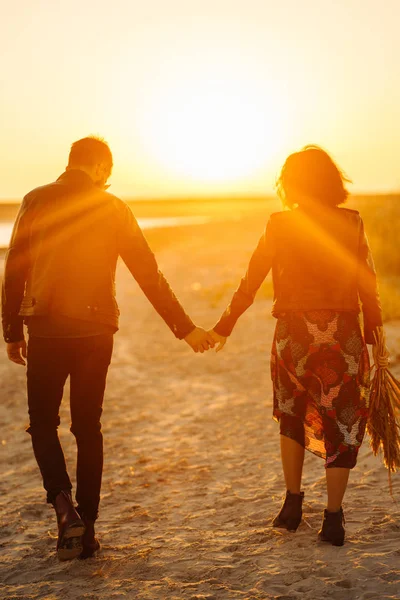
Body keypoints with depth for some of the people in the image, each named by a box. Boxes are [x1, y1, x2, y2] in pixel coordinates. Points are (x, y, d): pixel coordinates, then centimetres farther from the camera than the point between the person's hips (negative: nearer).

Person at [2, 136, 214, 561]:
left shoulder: (36, 202, -1)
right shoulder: (113, 209, 0)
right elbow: (149, 275, -2)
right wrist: (184, 328, 4)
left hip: (46, 332, -1)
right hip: (95, 333, 1)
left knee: (42, 421, 13)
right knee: (87, 426, 12)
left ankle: (62, 504, -8)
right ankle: (86, 527, 15)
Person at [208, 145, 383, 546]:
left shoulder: (279, 226, -3)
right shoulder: (352, 224, -1)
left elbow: (249, 284, -3)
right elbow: (368, 288, 0)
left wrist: (223, 328, 5)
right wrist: (373, 336, 10)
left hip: (294, 333, 0)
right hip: (344, 336, 0)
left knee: (292, 416, 22)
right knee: (341, 425, 9)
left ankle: (293, 501, 20)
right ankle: (333, 517, 9)